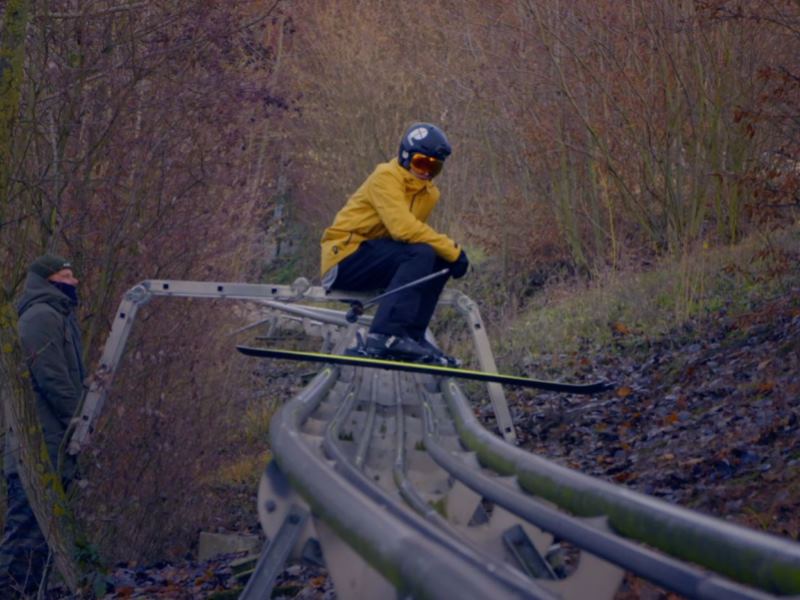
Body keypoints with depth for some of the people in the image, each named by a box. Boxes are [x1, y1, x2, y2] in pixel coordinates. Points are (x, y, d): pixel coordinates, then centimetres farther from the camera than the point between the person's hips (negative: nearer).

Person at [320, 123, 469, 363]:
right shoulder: (386, 177, -13)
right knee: (422, 255, -27)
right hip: (345, 259, -8)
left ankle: (412, 336, -9)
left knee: (441, 261, -6)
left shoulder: (430, 194, 14)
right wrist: (453, 250, -22)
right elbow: (402, 227, -25)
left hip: (374, 258, 8)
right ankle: (385, 335, -38)